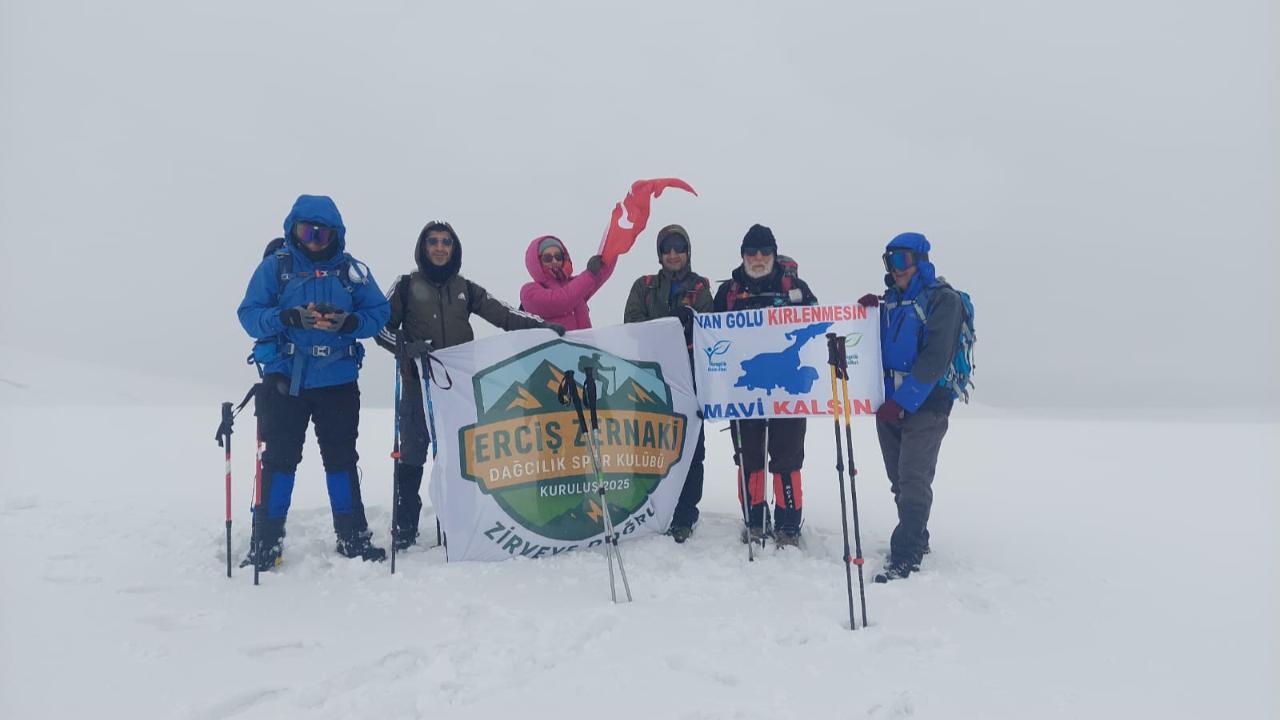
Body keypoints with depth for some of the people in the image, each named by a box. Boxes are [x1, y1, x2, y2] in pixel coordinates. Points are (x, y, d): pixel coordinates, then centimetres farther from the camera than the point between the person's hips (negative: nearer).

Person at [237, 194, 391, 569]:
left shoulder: (352, 270, 6)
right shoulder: (274, 266, 1)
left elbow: (379, 312, 3)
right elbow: (249, 314, -4)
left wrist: (350, 322, -17)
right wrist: (288, 318, -22)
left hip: (339, 381, 2)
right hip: (284, 379, -1)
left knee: (341, 458, 10)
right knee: (279, 459, 4)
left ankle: (353, 537, 20)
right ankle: (266, 543, 14)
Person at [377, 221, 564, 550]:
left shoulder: (465, 289, 13)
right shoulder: (407, 286, 6)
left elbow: (503, 314, 4)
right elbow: (382, 326, 4)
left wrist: (541, 325, -10)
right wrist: (405, 347, -16)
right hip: (419, 384, -2)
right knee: (412, 455, 0)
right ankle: (404, 528, 10)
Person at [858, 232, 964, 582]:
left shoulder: (943, 299, -7)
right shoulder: (891, 299, 13)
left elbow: (935, 358, -16)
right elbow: (880, 346, 18)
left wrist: (904, 402, -19)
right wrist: (868, 314, 1)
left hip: (925, 404, -7)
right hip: (889, 402, 7)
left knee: (913, 479, -7)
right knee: (899, 478, 12)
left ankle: (906, 556, -2)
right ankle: (916, 539, 27)